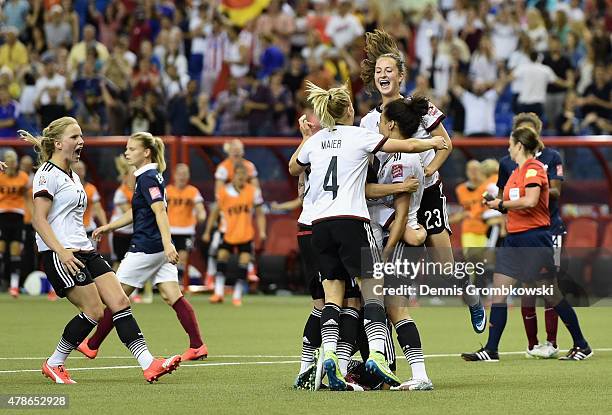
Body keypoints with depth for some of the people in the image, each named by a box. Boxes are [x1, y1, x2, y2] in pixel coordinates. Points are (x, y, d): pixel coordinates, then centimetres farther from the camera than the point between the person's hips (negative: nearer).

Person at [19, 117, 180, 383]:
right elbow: (39, 220, -16)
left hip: (84, 251, 9)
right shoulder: (47, 174, -8)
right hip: (59, 254, -9)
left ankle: (148, 364, -10)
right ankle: (54, 364, 3)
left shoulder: (71, 176, 20)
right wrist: (62, 252, -25)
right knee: (94, 311, -12)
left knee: (120, 303, -4)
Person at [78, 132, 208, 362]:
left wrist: (168, 244, -35)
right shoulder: (150, 176, 16)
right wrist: (109, 227, 26)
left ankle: (92, 346, 11)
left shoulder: (147, 178, -14)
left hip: (146, 246, -10)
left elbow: (160, 211, -25)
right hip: (159, 248, 10)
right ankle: (197, 346, -5)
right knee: (173, 297, 3)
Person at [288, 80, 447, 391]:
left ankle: (328, 353, -14)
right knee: (372, 289, -5)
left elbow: (293, 169, 33)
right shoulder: (358, 136, 1)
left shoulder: (314, 141, 14)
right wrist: (432, 143, 21)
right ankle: (376, 353, -22)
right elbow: (406, 146, 3)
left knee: (332, 293, 4)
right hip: (351, 221, -5)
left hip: (320, 223, 5)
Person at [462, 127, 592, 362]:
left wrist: (502, 204, -15)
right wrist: (497, 204, 5)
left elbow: (530, 201, -26)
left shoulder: (534, 169, -12)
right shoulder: (517, 172, 15)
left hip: (535, 238, -9)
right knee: (498, 292, 0)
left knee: (551, 295, 0)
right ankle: (491, 350, -1)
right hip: (514, 240, 9)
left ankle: (581, 346, 12)